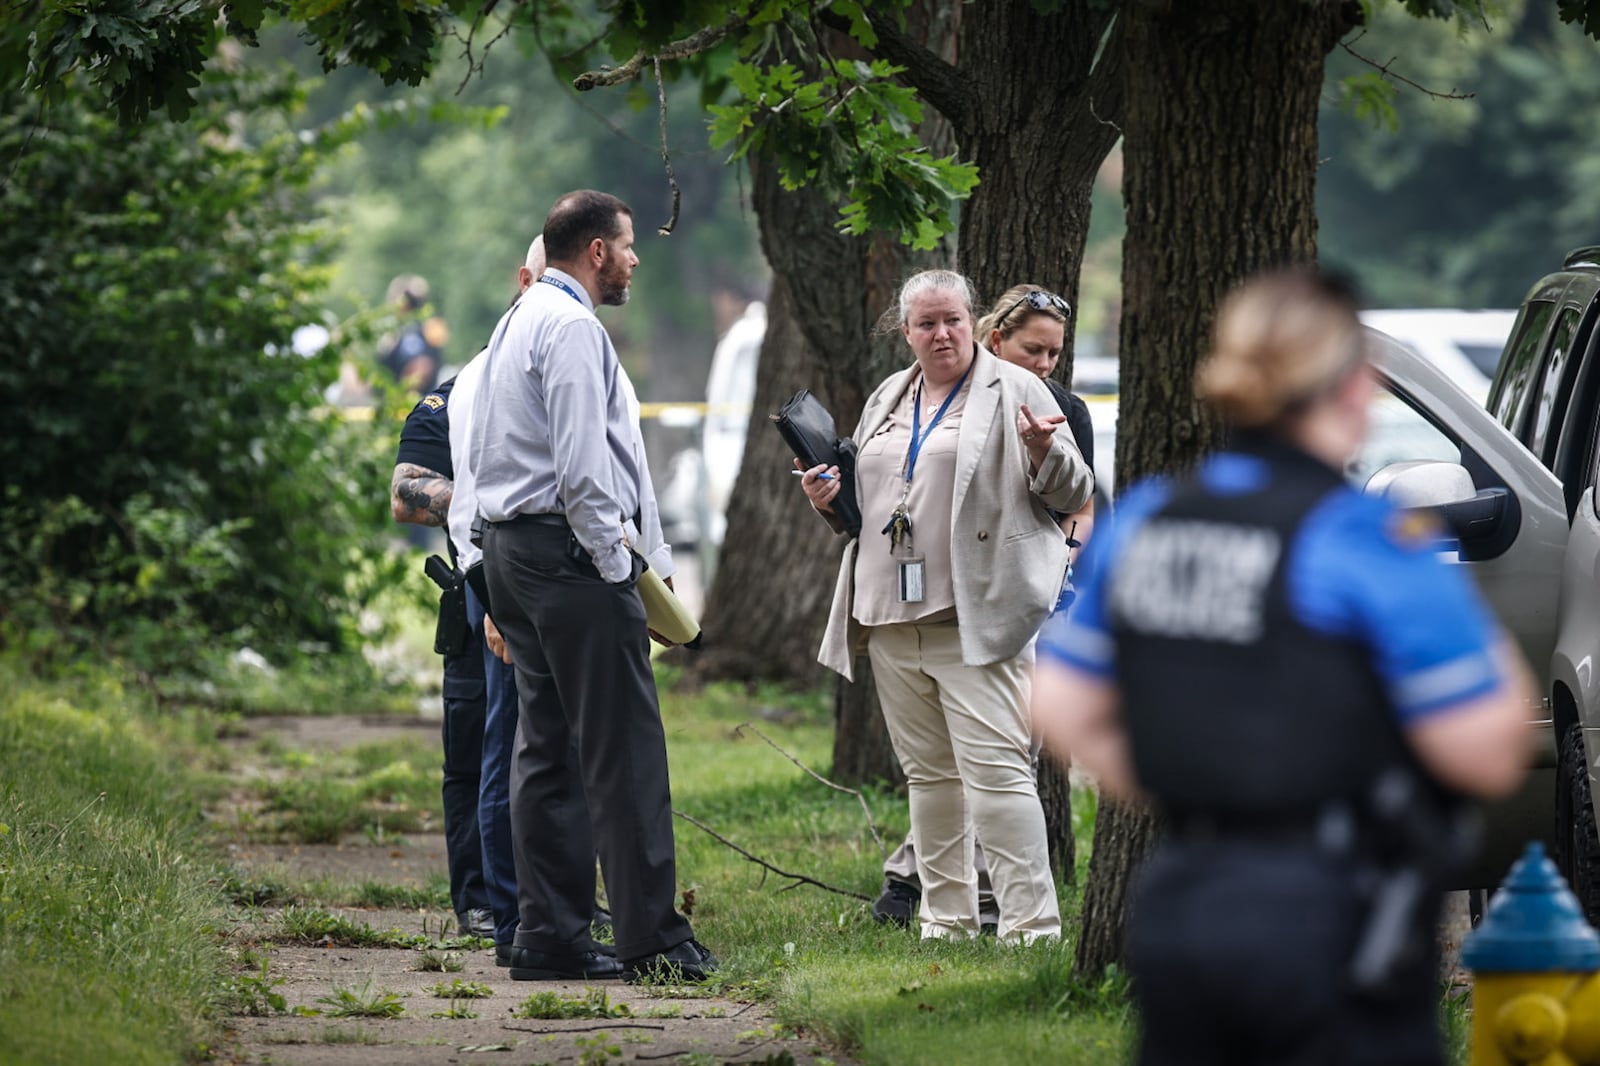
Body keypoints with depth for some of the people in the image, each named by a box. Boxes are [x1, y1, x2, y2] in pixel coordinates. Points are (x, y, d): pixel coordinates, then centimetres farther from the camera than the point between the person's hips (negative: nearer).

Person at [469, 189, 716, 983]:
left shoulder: (516, 322, 20)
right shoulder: (570, 327, -12)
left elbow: (481, 453, 21)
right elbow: (581, 462, -19)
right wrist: (618, 562, -13)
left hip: (513, 550, 10)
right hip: (569, 548, -10)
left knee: (547, 746, 9)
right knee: (623, 747, -9)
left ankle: (550, 938, 8)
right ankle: (652, 939, -9)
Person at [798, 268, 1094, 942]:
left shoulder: (1013, 391, 1)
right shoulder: (887, 400, 19)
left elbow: (1075, 493, -2)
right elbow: (869, 500, 29)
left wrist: (1044, 453, -21)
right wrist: (830, 500, 8)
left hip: (975, 619, -7)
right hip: (892, 617, 7)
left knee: (995, 768, -13)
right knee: (928, 773, 11)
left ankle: (1032, 922, -15)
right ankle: (947, 916, 19)